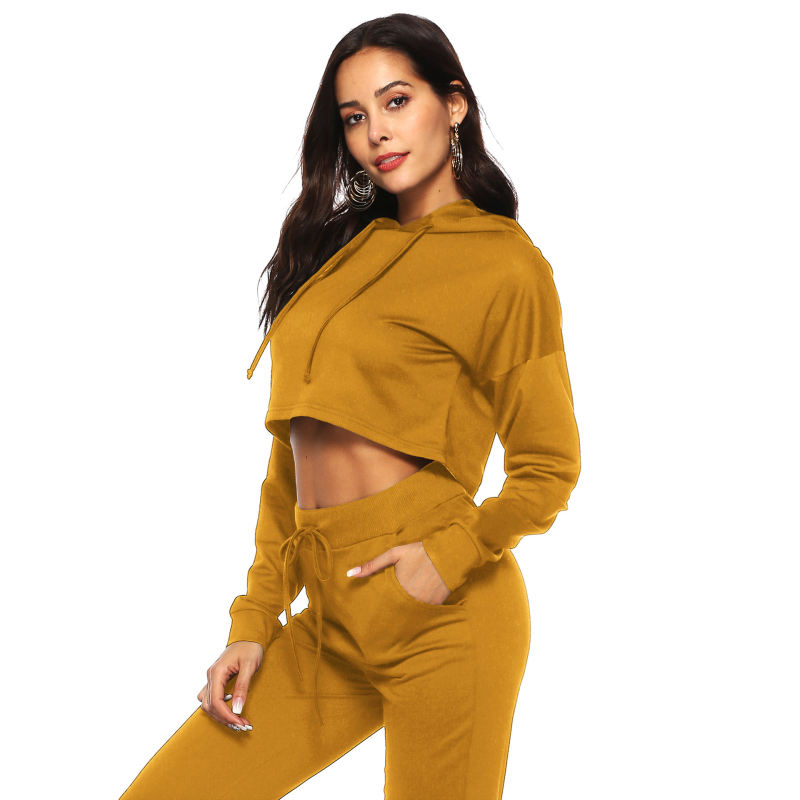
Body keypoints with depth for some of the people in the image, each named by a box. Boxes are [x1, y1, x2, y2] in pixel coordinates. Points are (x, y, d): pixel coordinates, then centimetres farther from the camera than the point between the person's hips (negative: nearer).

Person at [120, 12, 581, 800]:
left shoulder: (503, 262, -3)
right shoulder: (340, 247, 14)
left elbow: (548, 469, -2)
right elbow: (292, 454, 14)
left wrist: (449, 556, -17)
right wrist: (255, 621, 8)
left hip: (442, 618, -6)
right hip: (330, 626, 6)